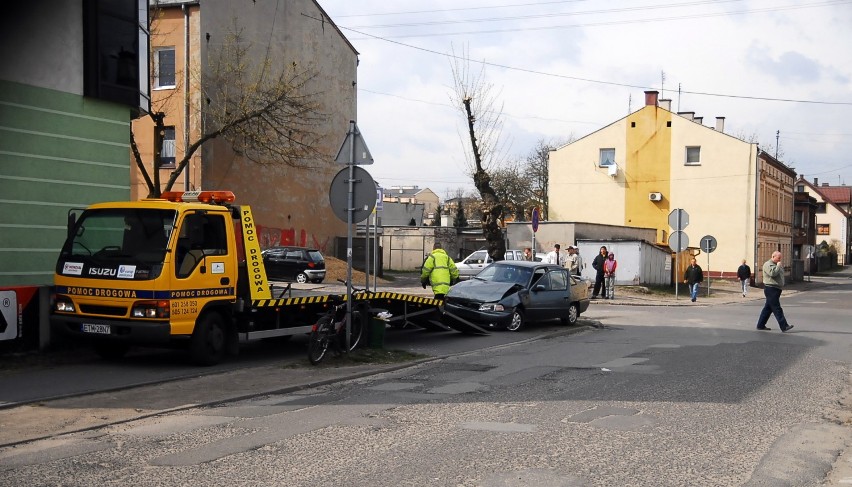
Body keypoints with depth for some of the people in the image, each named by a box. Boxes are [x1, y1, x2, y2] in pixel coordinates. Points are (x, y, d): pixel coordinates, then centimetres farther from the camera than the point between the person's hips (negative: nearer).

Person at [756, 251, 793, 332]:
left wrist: (781, 267, 11)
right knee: (777, 309, -11)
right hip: (771, 289, -10)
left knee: (768, 308, 12)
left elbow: (780, 274, 29)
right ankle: (784, 326, -14)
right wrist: (778, 266, -15)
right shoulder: (768, 264, -10)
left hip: (776, 289, 10)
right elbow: (773, 273, -26)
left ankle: (761, 325, 18)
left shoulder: (776, 265, 20)